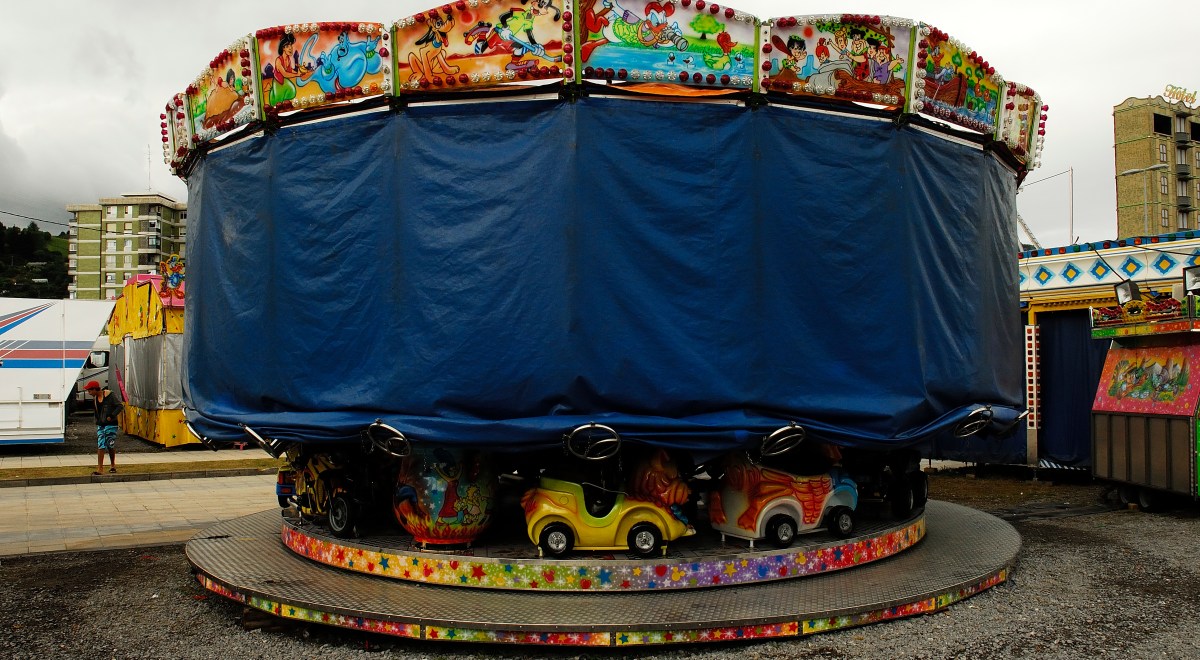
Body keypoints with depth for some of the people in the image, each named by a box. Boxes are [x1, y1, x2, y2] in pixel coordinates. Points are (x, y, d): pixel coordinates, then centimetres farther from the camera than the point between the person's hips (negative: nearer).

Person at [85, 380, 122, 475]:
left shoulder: (110, 395, -11)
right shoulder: (95, 398, 9)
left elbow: (120, 406, -13)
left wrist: (111, 416, -19)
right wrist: (97, 420, 12)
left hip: (111, 424, -6)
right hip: (100, 425, 6)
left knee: (111, 445, 3)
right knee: (100, 446, -2)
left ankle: (112, 465, 21)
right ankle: (100, 468, -5)